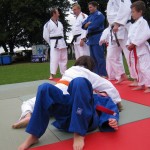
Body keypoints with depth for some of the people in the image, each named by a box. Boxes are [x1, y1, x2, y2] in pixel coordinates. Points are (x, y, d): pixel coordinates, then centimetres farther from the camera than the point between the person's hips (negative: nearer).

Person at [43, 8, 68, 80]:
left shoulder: (60, 23, 15)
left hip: (62, 42, 7)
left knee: (64, 58, 11)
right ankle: (52, 74, -9)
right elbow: (45, 36, -5)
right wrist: (51, 43, -2)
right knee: (54, 58, -13)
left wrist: (61, 41, 12)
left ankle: (64, 74, 22)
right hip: (54, 43, -7)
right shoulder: (48, 24, -6)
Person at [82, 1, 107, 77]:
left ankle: (103, 74, -4)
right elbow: (84, 25, 10)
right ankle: (96, 73, 20)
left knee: (99, 57, -10)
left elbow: (93, 26, -19)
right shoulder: (90, 16, 19)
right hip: (91, 38, 9)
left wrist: (88, 25, 2)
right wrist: (88, 23, -11)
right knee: (93, 57, 11)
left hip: (97, 38, -9)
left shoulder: (99, 15, -9)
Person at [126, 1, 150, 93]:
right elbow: (130, 36, 18)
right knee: (138, 67, 15)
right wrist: (129, 44, -1)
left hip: (142, 49, -9)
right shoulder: (133, 25, 16)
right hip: (135, 50, 10)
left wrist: (134, 43, -21)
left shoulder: (143, 22, -11)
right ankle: (141, 84, 27)